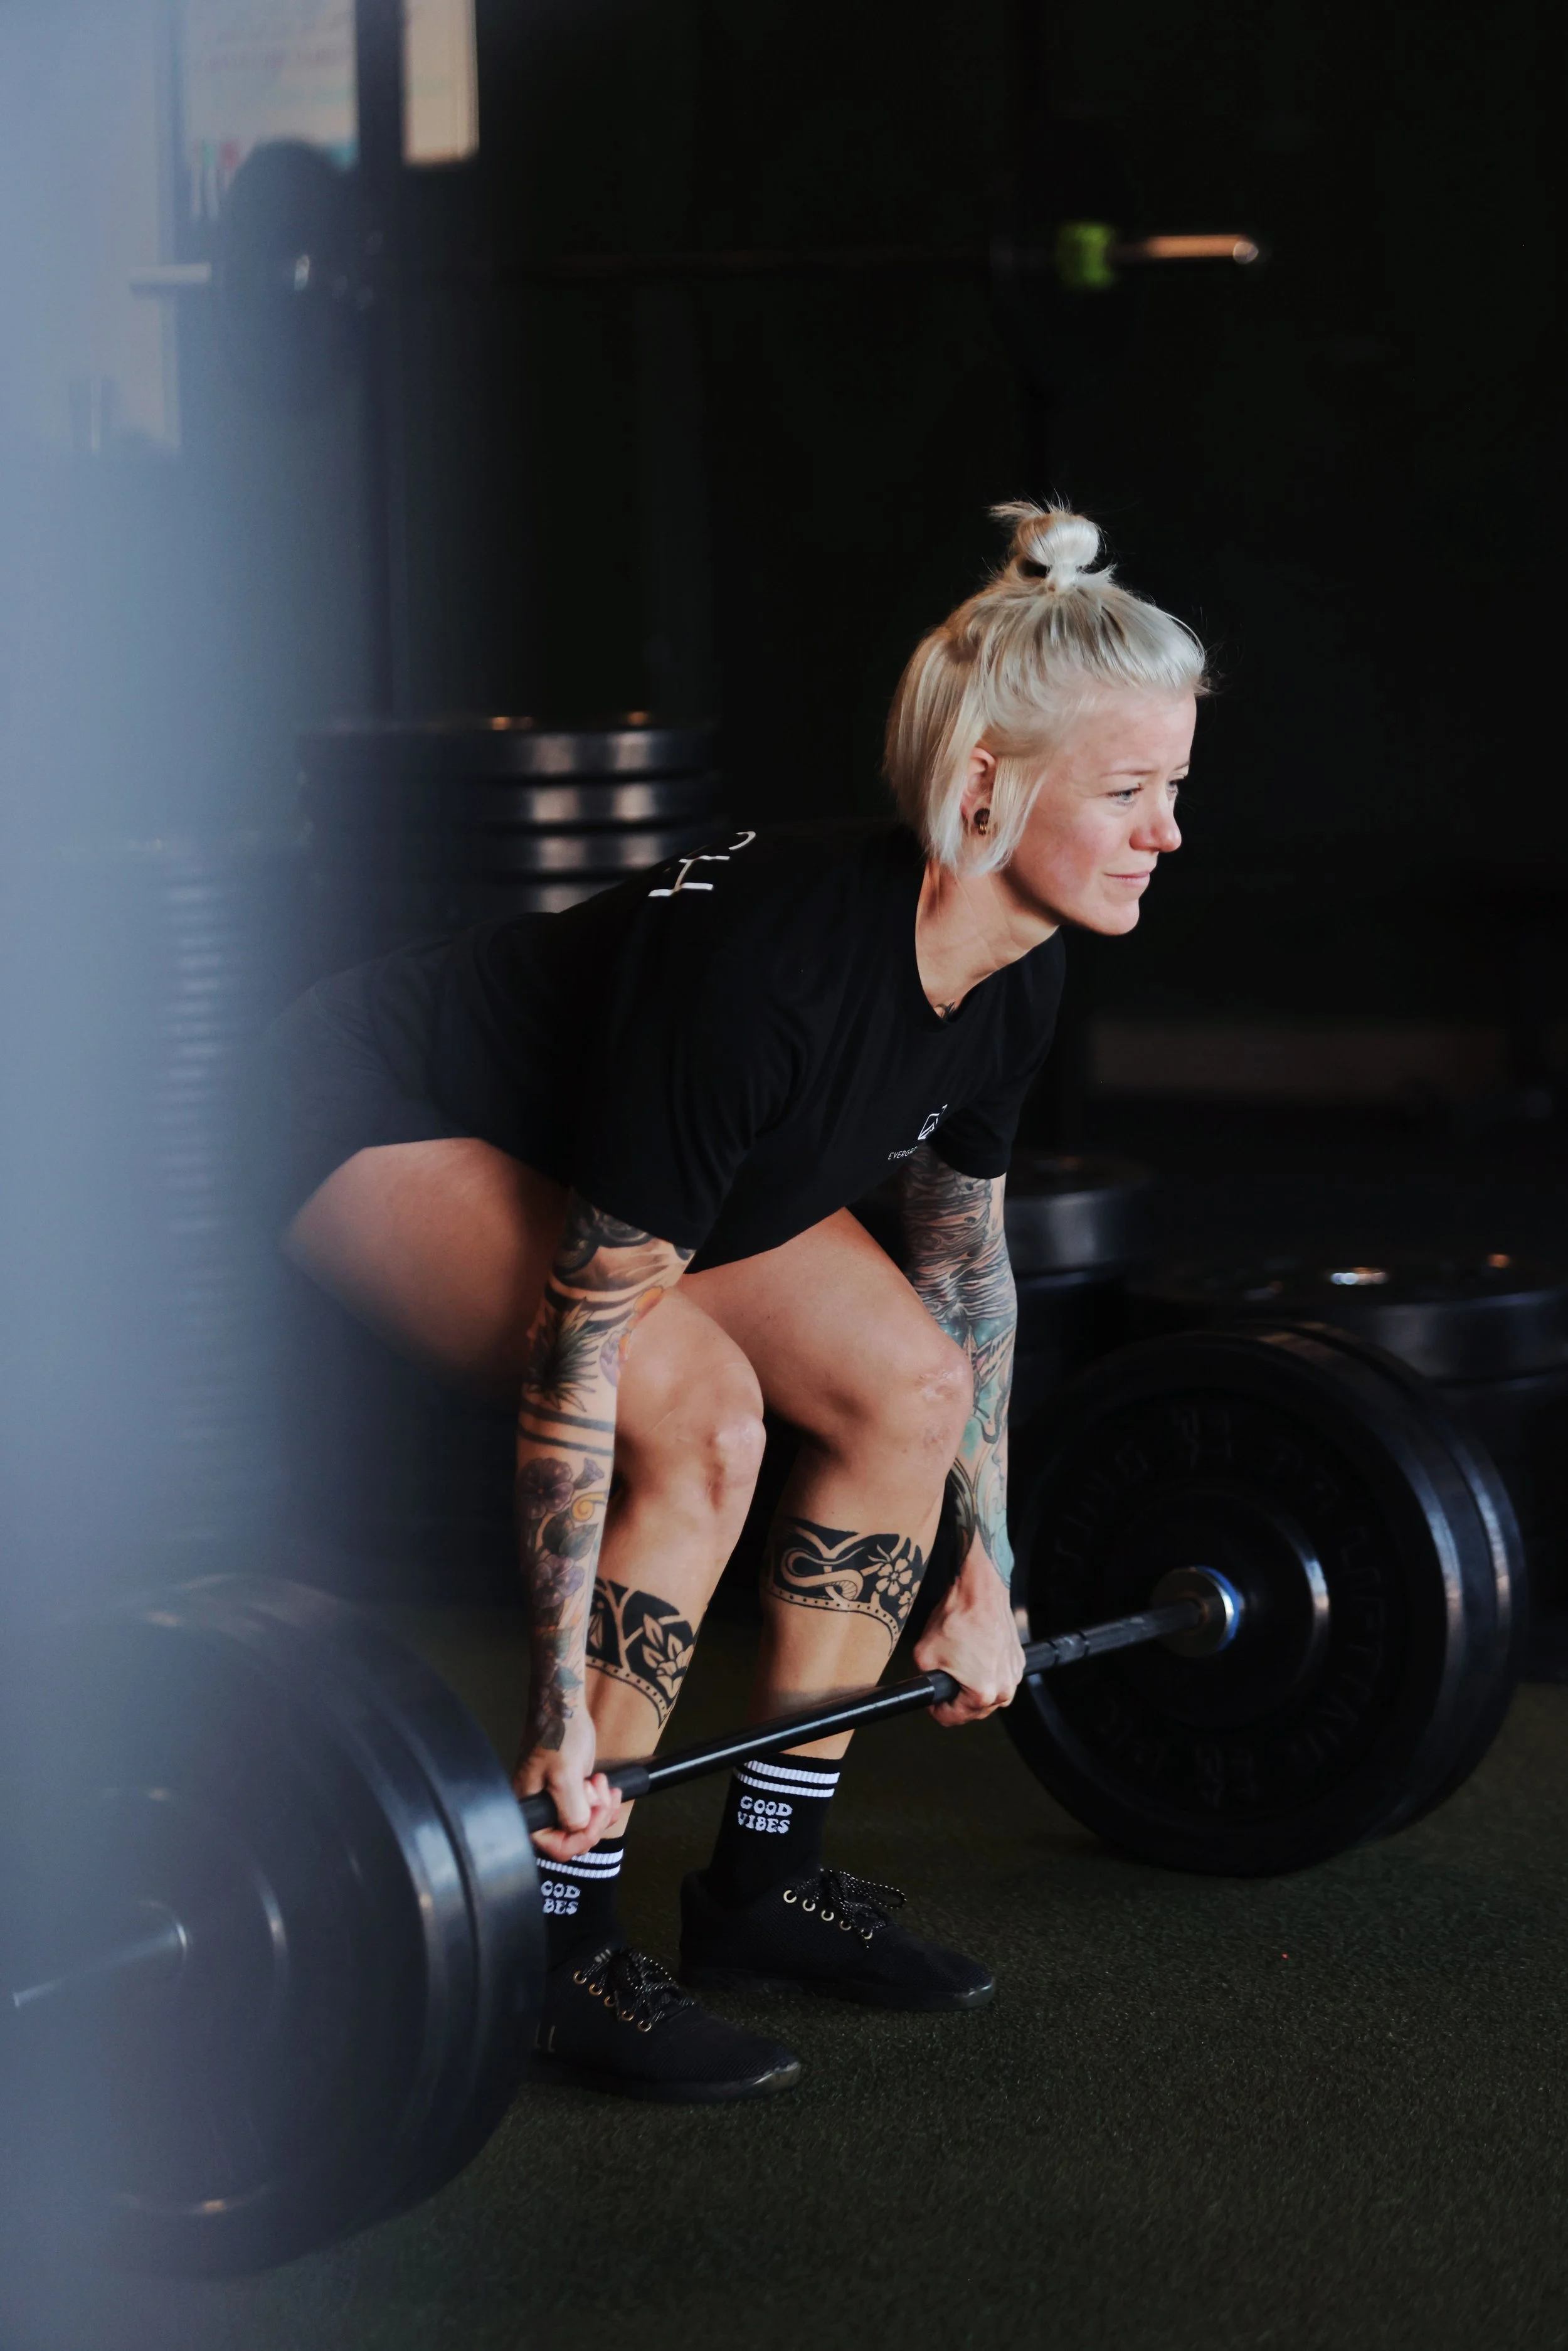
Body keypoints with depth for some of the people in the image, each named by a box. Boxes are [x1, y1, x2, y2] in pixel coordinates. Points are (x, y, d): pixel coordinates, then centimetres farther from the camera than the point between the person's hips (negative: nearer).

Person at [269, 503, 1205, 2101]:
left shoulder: (1011, 978, -12)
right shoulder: (771, 964, -37)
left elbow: (965, 1269, 6)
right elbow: (584, 1342, -34)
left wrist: (983, 1574, 11)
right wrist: (564, 1716, -31)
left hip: (597, 1135, 9)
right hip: (382, 1123, -9)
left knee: (907, 1389, -3)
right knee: (698, 1417, -27)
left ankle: (765, 1880, 9)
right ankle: (553, 1959, -16)